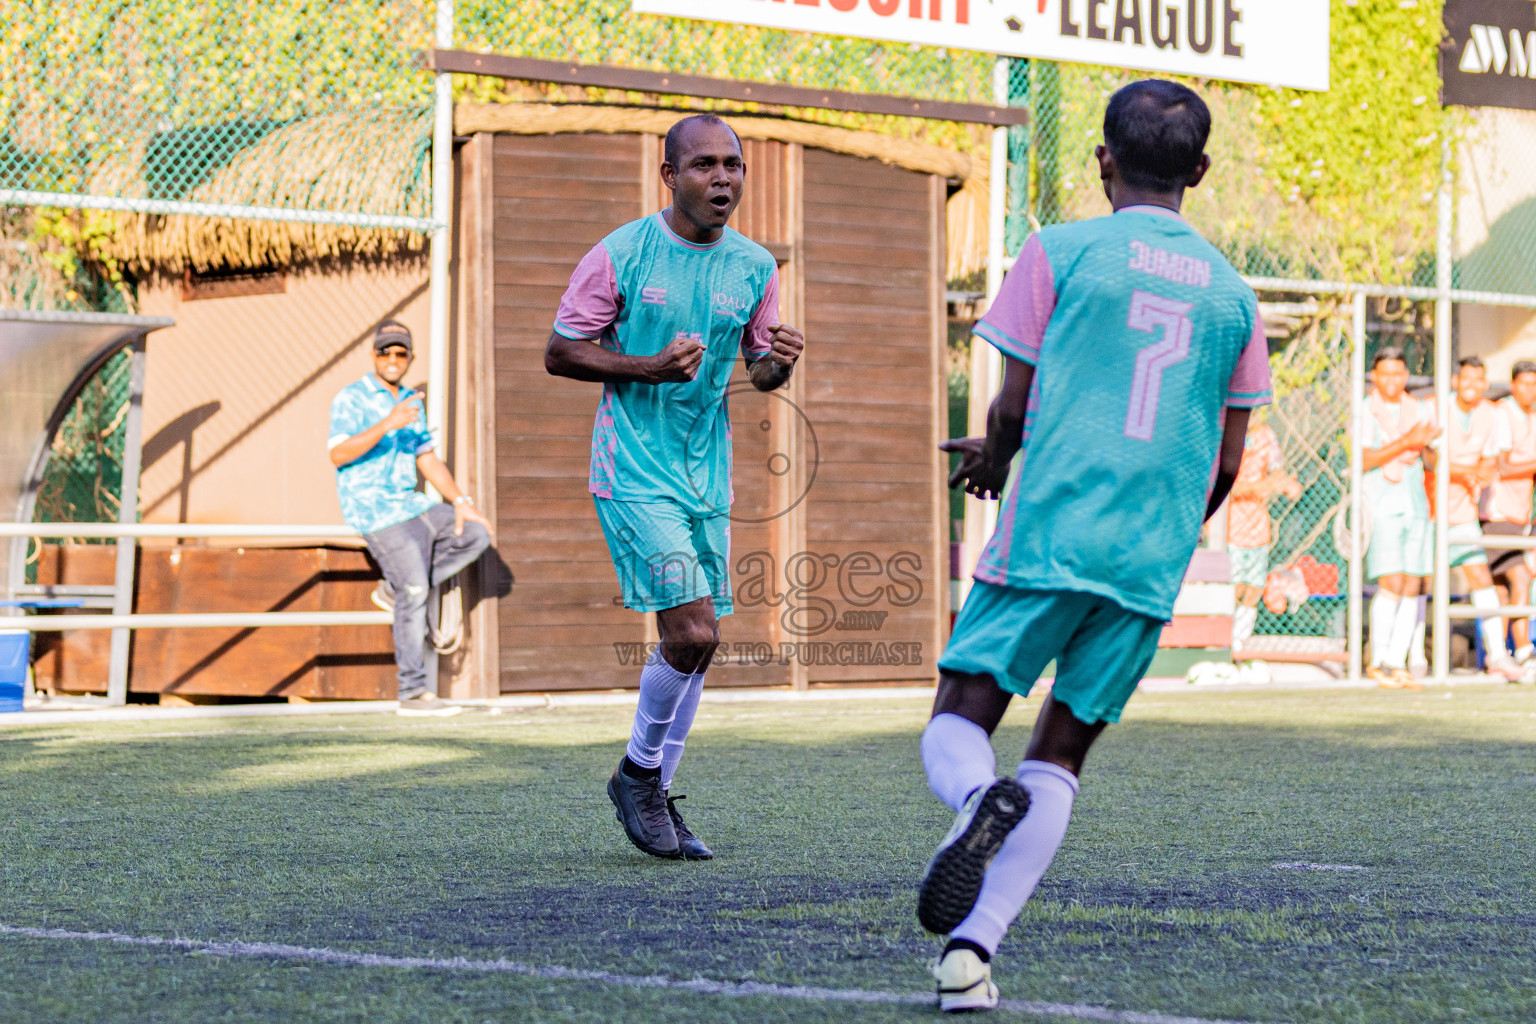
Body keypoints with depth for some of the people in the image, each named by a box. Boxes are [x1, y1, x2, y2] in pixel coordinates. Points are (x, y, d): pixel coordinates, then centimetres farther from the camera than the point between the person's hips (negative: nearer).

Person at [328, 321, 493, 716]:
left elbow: (427, 458, 18)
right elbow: (339, 454, -20)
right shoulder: (351, 398, -6)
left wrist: (459, 500, 4)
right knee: (415, 589, -15)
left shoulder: (412, 402, 17)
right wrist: (388, 424, -30)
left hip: (410, 504, 8)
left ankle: (394, 590, 3)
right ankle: (413, 693, -11)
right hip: (372, 510, -8)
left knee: (475, 534, -2)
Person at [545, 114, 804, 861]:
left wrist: (779, 363, -10)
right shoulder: (620, 255, -8)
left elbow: (759, 368, 14)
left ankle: (655, 795, 23)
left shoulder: (755, 267, 5)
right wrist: (649, 367, -18)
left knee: (696, 642, 8)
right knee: (692, 631, -16)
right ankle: (638, 772, 7)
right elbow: (559, 354, -4)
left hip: (707, 476, 6)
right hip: (634, 471, -5)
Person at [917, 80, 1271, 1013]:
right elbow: (1225, 467, 14)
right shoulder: (1234, 296, 12)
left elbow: (1012, 412, 1)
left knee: (959, 723, 7)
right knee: (1059, 758, 10)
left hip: (1047, 540, -3)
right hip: (1152, 562, 3)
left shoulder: (1060, 253, 1)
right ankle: (971, 950, -4)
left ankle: (980, 799, -29)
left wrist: (992, 462, 23)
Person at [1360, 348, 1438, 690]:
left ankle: (1397, 665, 3)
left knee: (1413, 586, 0)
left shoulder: (1422, 410, 12)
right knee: (1391, 584, -13)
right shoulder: (1364, 411, -2)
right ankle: (1377, 663, -3)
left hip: (1415, 505, 5)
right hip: (1381, 507, -5)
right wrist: (1406, 442, -22)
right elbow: (1365, 460, -14)